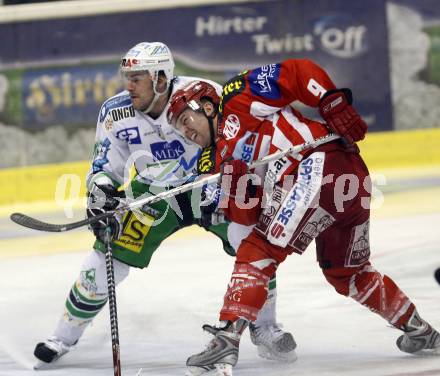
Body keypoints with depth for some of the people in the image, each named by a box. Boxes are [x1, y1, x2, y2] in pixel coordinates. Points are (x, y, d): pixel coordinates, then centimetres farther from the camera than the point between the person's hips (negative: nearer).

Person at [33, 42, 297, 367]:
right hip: (154, 192, 2)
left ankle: (265, 329, -1)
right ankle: (65, 336, 13)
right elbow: (105, 166, -1)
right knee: (107, 258, -7)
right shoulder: (116, 113, -13)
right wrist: (100, 190, -21)